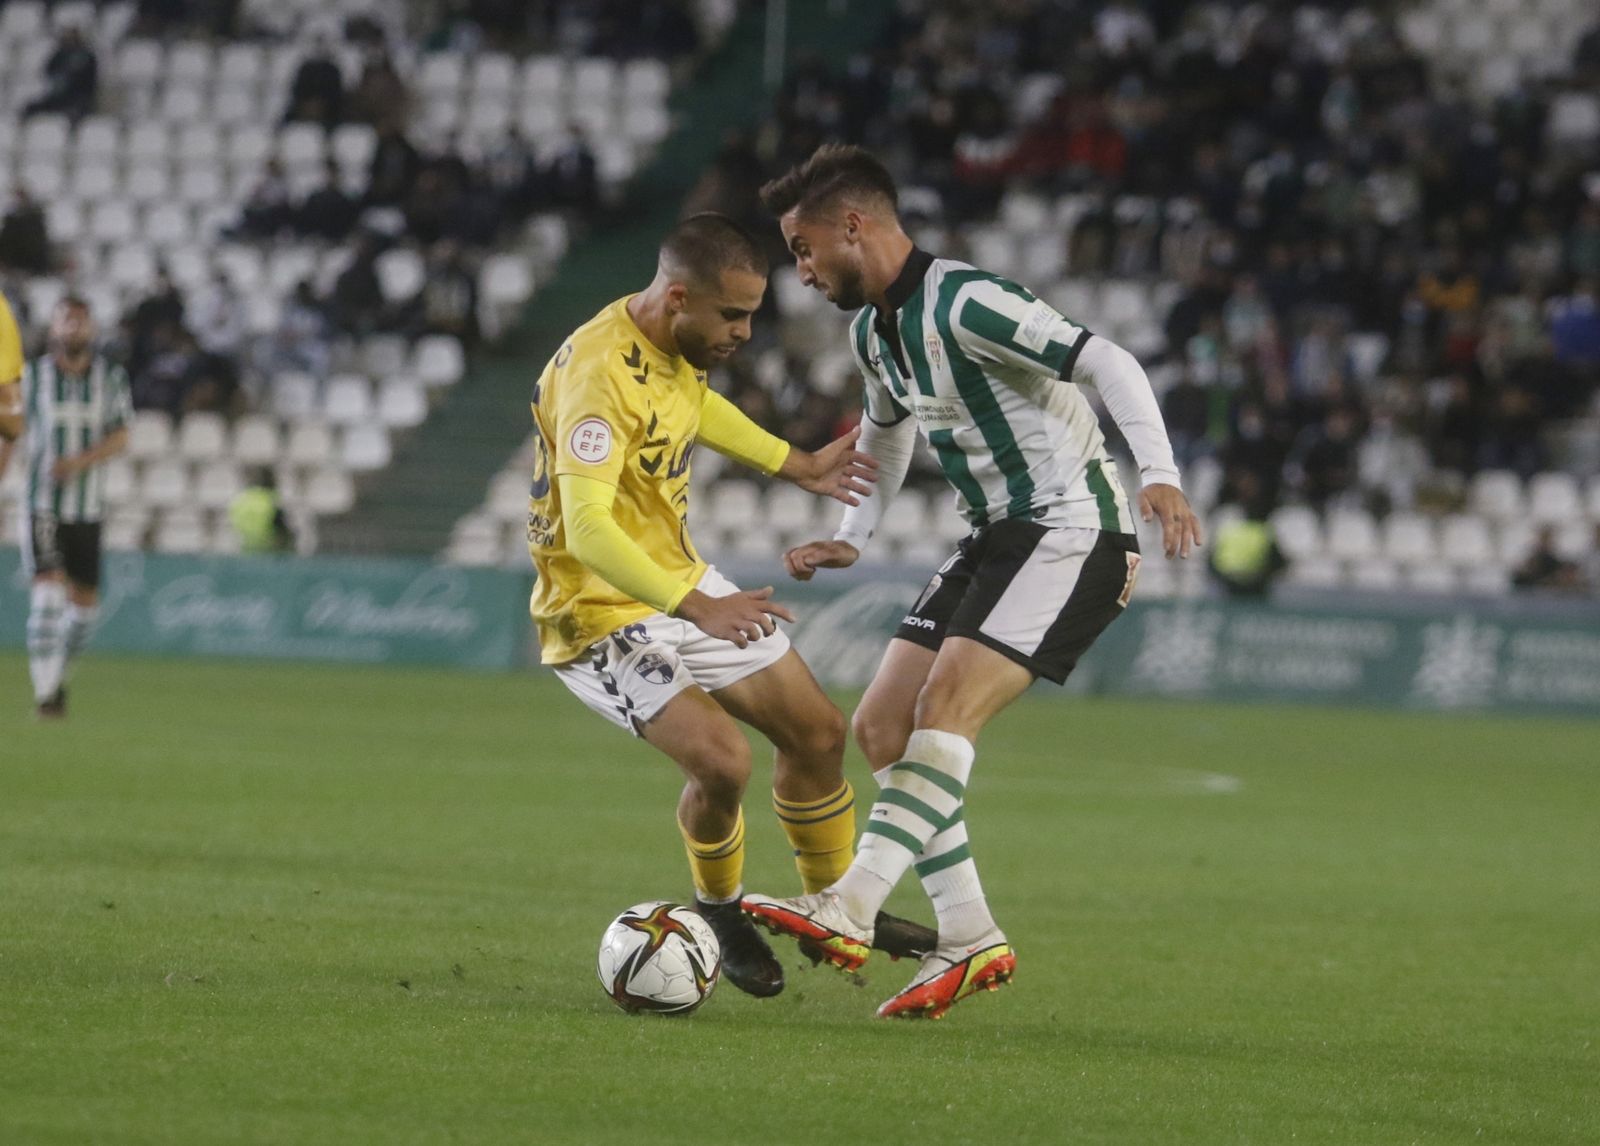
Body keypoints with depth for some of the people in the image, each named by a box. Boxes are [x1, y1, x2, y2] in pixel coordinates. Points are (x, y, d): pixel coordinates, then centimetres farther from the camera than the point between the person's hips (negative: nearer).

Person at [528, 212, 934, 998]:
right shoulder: (598, 375, -30)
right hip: (601, 611, -9)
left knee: (816, 733, 11)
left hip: (679, 579, 9)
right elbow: (587, 530, -38)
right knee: (721, 761, -23)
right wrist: (696, 608, -46)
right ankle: (720, 914, 6)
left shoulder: (674, 344, -1)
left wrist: (796, 467, 27)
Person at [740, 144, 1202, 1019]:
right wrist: (850, 539, 24)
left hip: (1071, 530, -10)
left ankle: (848, 915, -32)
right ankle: (970, 940, 3)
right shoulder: (872, 331, 11)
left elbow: (1107, 364, -25)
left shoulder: (964, 304, -19)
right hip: (997, 537, 10)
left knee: (945, 707, -24)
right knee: (882, 729, 1)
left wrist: (1159, 474, -37)